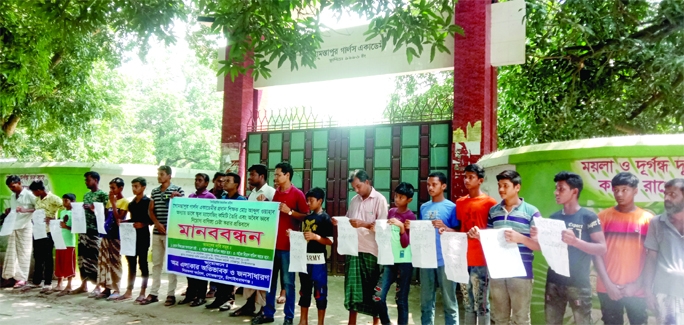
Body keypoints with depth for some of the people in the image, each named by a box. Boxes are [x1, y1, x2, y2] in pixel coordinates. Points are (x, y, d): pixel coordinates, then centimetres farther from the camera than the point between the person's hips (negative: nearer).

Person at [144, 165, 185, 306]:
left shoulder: (177, 190, -3)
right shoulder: (154, 191, 13)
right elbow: (151, 210, 12)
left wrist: (176, 199, -20)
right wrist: (157, 223, -3)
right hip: (157, 232, 5)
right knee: (156, 263, 10)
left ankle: (171, 294, 6)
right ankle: (153, 293, 18)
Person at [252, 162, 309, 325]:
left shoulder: (297, 194, -6)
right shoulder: (274, 193, 12)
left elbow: (306, 216, -7)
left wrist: (289, 211, -18)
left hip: (288, 244, -6)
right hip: (272, 242, 6)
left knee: (288, 281, 2)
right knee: (269, 280, 11)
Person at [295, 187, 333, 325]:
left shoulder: (325, 218, -7)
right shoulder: (306, 217, 13)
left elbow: (330, 241, -11)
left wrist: (315, 236, -23)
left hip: (318, 260, -7)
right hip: (304, 258, 7)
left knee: (320, 292, 2)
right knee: (304, 290, 15)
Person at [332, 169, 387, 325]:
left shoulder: (379, 199, -4)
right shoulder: (354, 200, 14)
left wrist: (364, 224, -23)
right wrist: (339, 223, -1)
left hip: (370, 250, -5)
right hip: (353, 248, 5)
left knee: (372, 288, 5)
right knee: (352, 285, 8)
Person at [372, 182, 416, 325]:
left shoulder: (410, 217, -8)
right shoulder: (391, 212, 9)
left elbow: (405, 244, -14)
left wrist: (401, 226, -27)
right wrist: (377, 230, -1)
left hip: (404, 262, -5)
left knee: (401, 300, 2)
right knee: (378, 297, -1)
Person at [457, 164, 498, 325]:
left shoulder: (489, 202, -5)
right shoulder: (460, 202, 13)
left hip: (480, 260, -6)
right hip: (462, 259, 6)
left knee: (481, 303, 0)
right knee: (468, 303, 14)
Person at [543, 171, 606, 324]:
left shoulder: (588, 216, -6)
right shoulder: (554, 218, 9)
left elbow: (602, 249, -12)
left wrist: (575, 241, -26)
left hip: (578, 283, -5)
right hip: (554, 281, 5)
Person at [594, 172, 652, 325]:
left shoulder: (647, 219, 1)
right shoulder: (604, 216, 1)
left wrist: (637, 284, -7)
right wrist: (607, 283, -8)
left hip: (637, 290, 0)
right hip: (608, 289, 0)